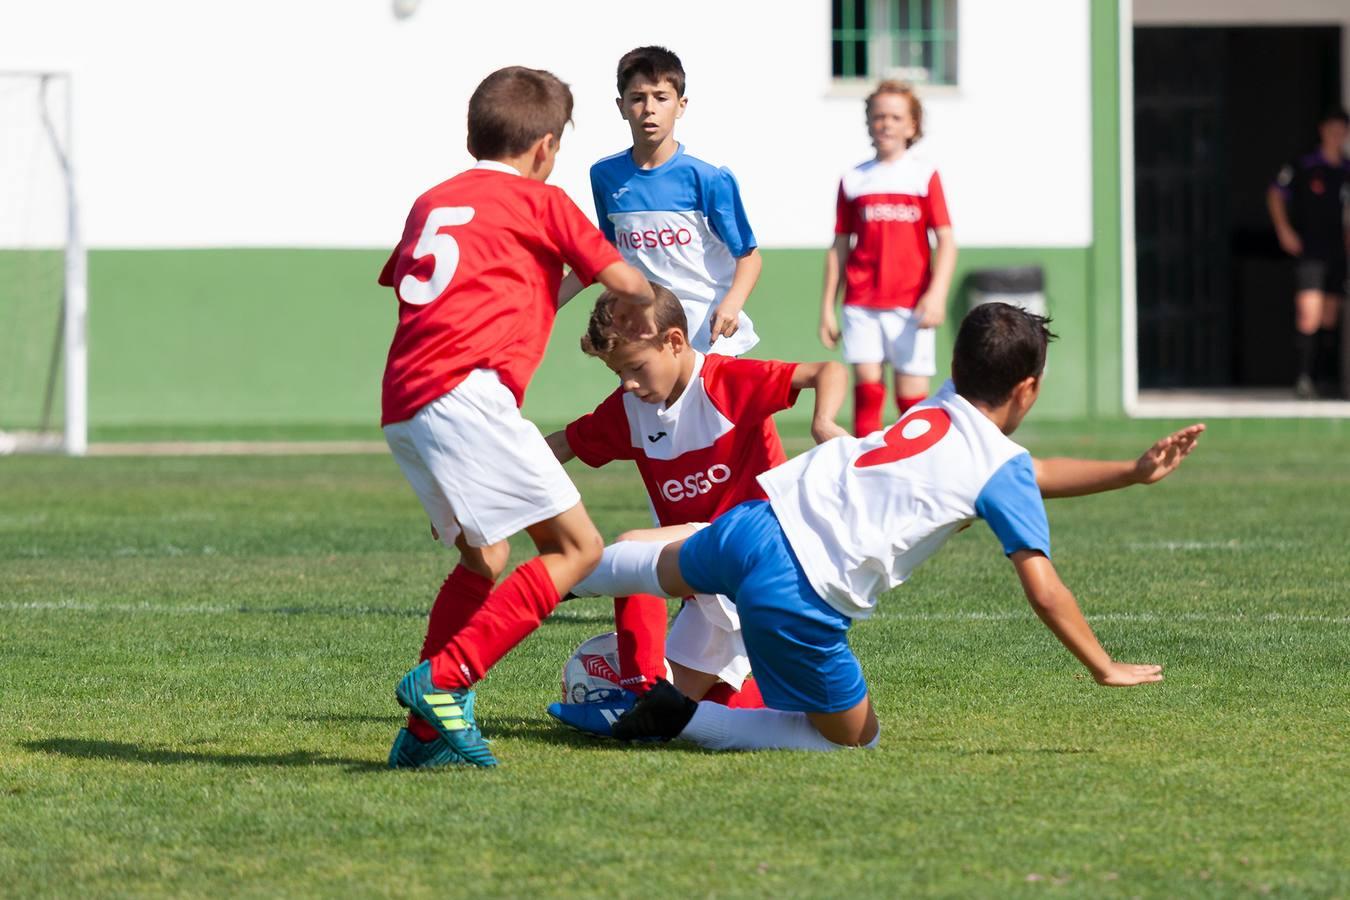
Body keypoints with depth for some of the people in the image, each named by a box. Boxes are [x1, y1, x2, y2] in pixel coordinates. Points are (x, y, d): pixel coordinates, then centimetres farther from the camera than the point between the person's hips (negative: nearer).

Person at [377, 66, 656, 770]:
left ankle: (424, 734, 13)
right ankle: (444, 681, -17)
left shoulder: (431, 202, 26)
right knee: (575, 548, -7)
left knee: (484, 559, 21)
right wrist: (639, 310, 32)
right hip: (467, 391, -8)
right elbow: (627, 284, 8)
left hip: (401, 407, 8)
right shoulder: (540, 202, 9)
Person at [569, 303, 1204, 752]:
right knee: (856, 738, 9)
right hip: (799, 599, -7)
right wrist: (1106, 669, 4)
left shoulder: (936, 408, 16)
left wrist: (1134, 471, 26)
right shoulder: (1001, 467, -5)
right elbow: (1044, 592, -7)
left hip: (753, 523, 7)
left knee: (669, 570, 39)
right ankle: (683, 720, -1)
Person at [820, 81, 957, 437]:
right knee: (867, 387, -8)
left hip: (911, 304, -1)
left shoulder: (924, 176, 4)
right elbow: (839, 247, 12)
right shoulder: (854, 180, 9)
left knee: (911, 394, 0)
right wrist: (827, 307, 8)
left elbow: (946, 241, -1)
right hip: (862, 304, 1)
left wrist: (937, 294, -15)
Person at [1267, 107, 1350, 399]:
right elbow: (1276, 194, 5)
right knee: (1309, 314, -17)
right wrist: (1284, 230, -2)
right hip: (1309, 252, -5)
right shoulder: (1303, 167, -5)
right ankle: (1303, 378, -16)